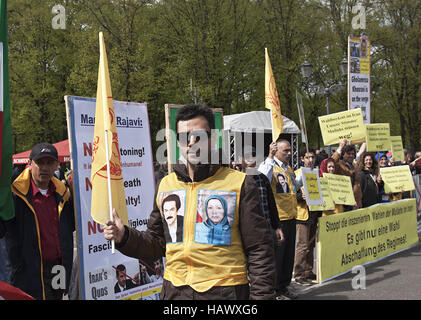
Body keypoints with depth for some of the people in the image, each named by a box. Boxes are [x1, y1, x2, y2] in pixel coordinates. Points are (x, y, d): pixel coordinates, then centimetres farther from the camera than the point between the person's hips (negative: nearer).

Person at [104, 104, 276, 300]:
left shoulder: (239, 183, -5)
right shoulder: (166, 184, 8)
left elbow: (259, 249, -4)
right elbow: (157, 242, 14)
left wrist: (262, 295, -9)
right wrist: (124, 237, -2)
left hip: (225, 290, -3)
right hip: (174, 290, 4)